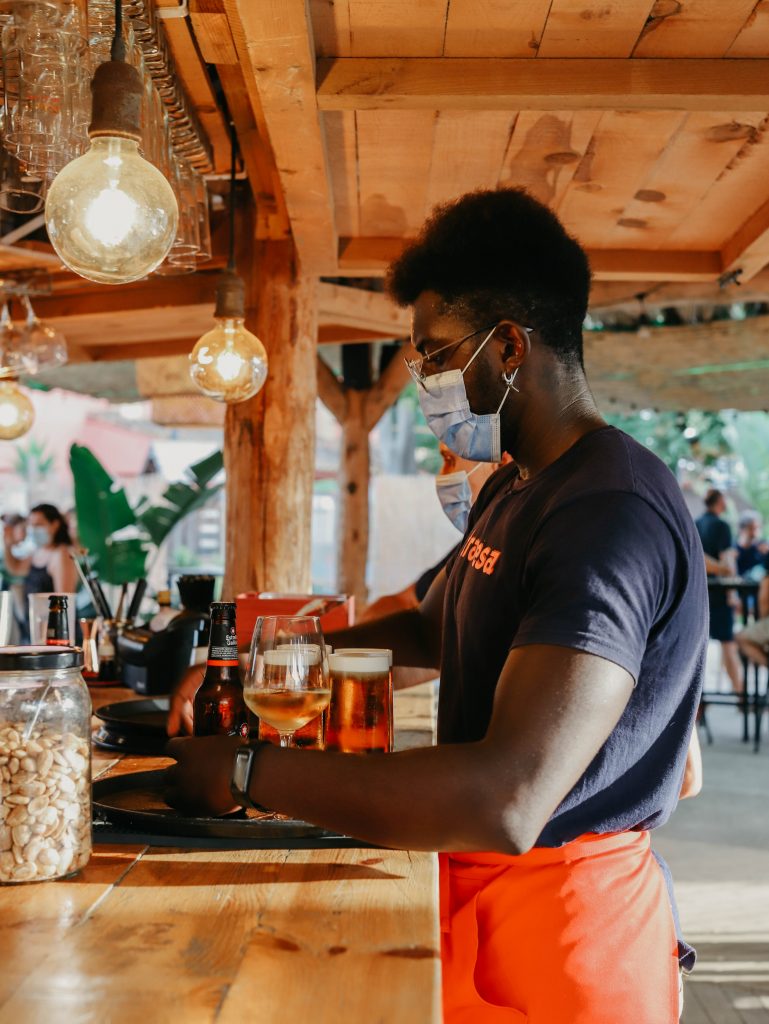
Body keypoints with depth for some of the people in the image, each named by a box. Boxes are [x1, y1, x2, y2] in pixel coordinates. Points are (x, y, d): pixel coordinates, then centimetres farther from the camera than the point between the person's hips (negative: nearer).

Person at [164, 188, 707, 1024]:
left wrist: (247, 773, -28)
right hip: (477, 886, 9)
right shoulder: (511, 490, 10)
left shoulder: (613, 515, -25)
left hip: (557, 917, -9)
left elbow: (506, 804, -34)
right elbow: (437, 630, 27)